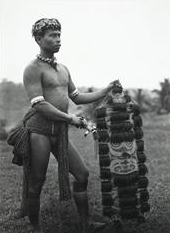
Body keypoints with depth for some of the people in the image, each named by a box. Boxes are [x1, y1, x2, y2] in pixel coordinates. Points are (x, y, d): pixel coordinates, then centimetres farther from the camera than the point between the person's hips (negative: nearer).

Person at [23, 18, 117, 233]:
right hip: (40, 129, -8)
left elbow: (77, 98, 22)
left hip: (61, 132, 8)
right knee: (36, 185, 0)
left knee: (82, 175, 7)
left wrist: (107, 90, 16)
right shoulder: (33, 69, -7)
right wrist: (71, 118, -16)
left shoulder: (63, 69, 17)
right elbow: (39, 105, -17)